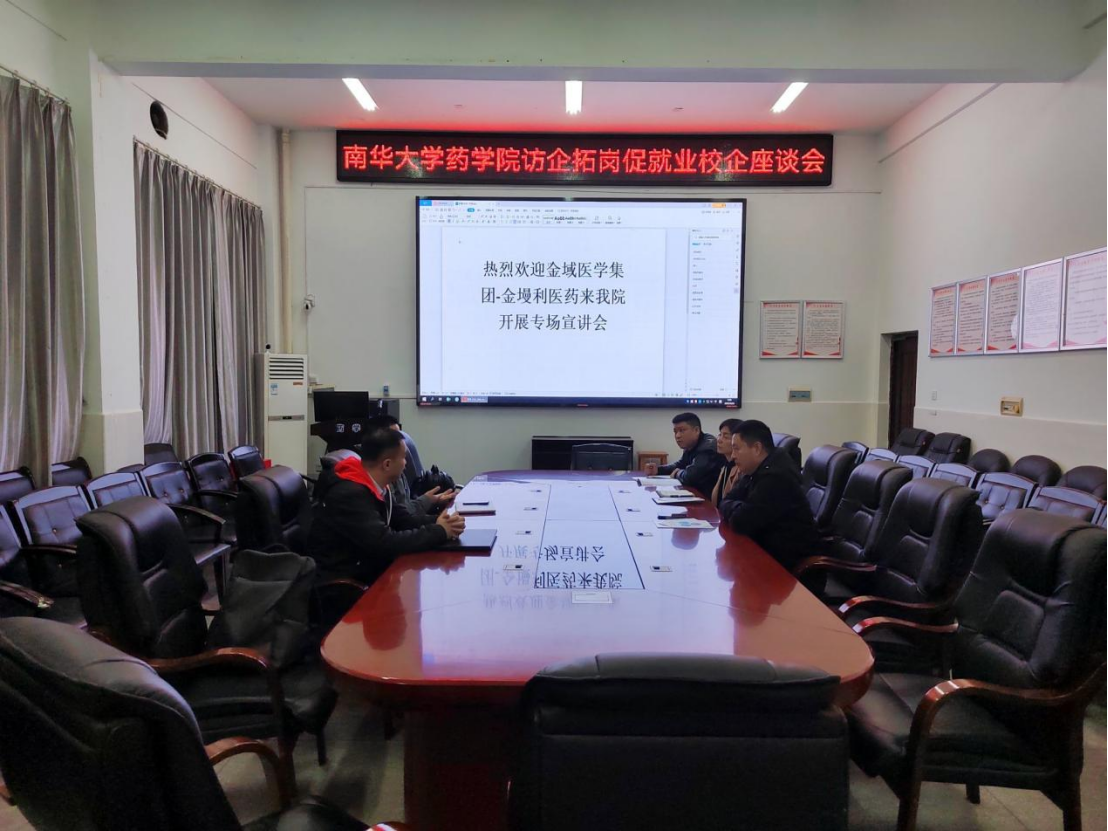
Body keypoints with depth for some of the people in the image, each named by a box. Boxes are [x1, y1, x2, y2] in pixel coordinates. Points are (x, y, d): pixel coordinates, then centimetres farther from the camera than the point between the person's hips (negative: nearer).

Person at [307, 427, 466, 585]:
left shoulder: (376, 486, 3)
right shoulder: (350, 494, -26)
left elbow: (403, 520, 8)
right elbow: (385, 543, -29)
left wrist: (438, 523, -11)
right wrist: (439, 531, -21)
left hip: (366, 566, 8)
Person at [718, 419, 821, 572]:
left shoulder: (776, 476, -25)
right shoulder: (759, 469, 6)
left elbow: (740, 522, -25)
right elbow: (728, 500, 6)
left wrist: (730, 507, -5)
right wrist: (735, 508, -15)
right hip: (769, 547, 8)